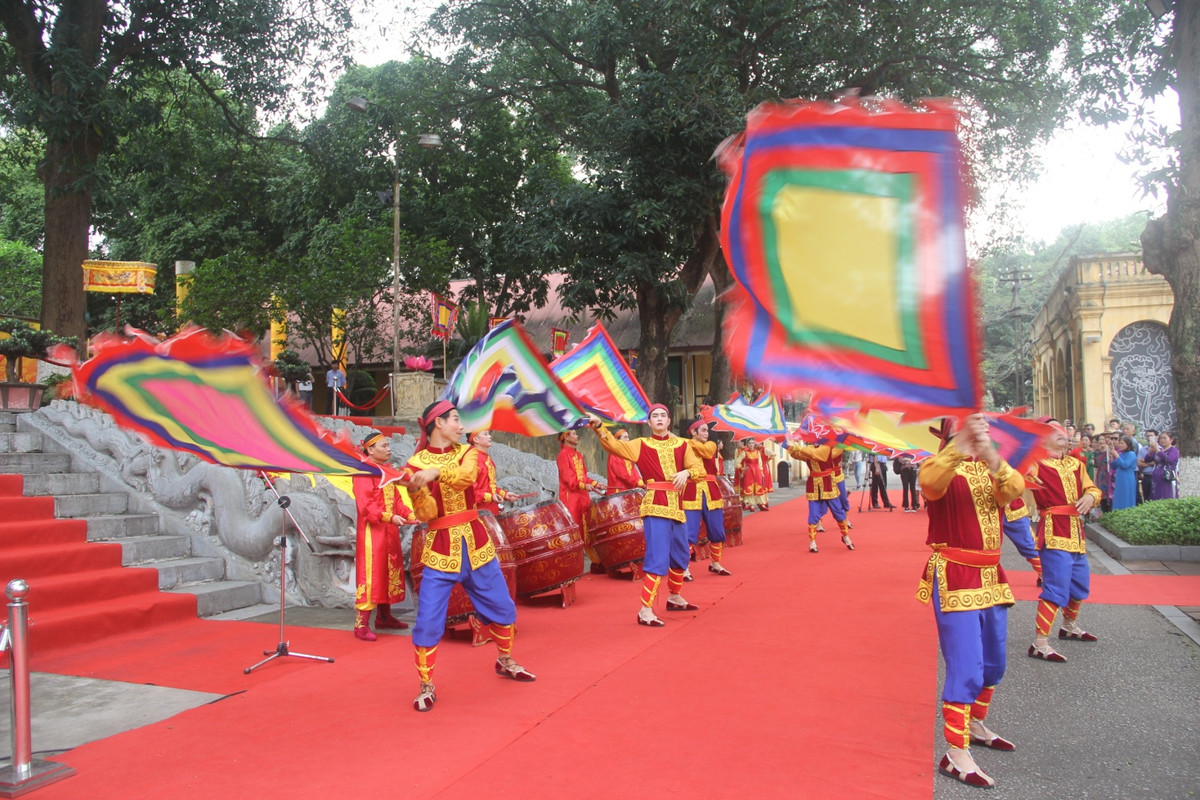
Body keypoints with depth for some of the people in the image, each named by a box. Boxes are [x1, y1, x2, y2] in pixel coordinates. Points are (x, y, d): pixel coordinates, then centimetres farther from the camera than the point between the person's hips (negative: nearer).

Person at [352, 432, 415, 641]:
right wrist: (390, 517, -28)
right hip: (371, 532, -9)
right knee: (370, 576, -8)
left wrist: (410, 515, -1)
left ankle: (384, 617, 26)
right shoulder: (364, 472, -11)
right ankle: (361, 624, -4)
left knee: (388, 573, 14)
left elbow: (396, 499, 15)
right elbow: (365, 505, -20)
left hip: (389, 532, 9)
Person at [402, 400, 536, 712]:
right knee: (428, 621, -8)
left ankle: (505, 661, 37)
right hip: (441, 548, -4)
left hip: (476, 543, 4)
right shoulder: (416, 464, -5)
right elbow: (426, 514, -12)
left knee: (502, 607, 14)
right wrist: (416, 489, -30)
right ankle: (426, 686, 10)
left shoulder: (466, 452, 4)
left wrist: (435, 472, -36)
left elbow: (466, 475, -20)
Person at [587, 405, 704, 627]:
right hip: (655, 506, -6)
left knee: (680, 555, 21)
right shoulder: (641, 445, 0)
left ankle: (674, 598, 43)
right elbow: (614, 445, -12)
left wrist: (687, 472, -17)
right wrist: (598, 426, -26)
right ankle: (645, 611, -14)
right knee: (658, 558, -16)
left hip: (676, 506, 6)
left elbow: (700, 470, 4)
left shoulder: (681, 445, 9)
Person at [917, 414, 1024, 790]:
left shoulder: (989, 469, 11)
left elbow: (1015, 488, -13)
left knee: (994, 662, 18)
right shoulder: (942, 466, -6)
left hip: (990, 576, 7)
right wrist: (961, 443, -45)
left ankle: (975, 725, 38)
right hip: (954, 578, -7)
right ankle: (955, 755, -4)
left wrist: (992, 457, -32)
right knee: (965, 666, -11)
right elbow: (929, 481, -33)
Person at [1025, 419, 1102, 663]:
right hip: (1053, 531, -8)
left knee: (1080, 584, 23)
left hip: (1076, 531, 8)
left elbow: (1092, 488, 15)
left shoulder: (1076, 464, 12)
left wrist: (1090, 497, -6)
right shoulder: (1036, 464, -9)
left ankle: (1070, 626, 47)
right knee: (1056, 587, -15)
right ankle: (1039, 644, -12)